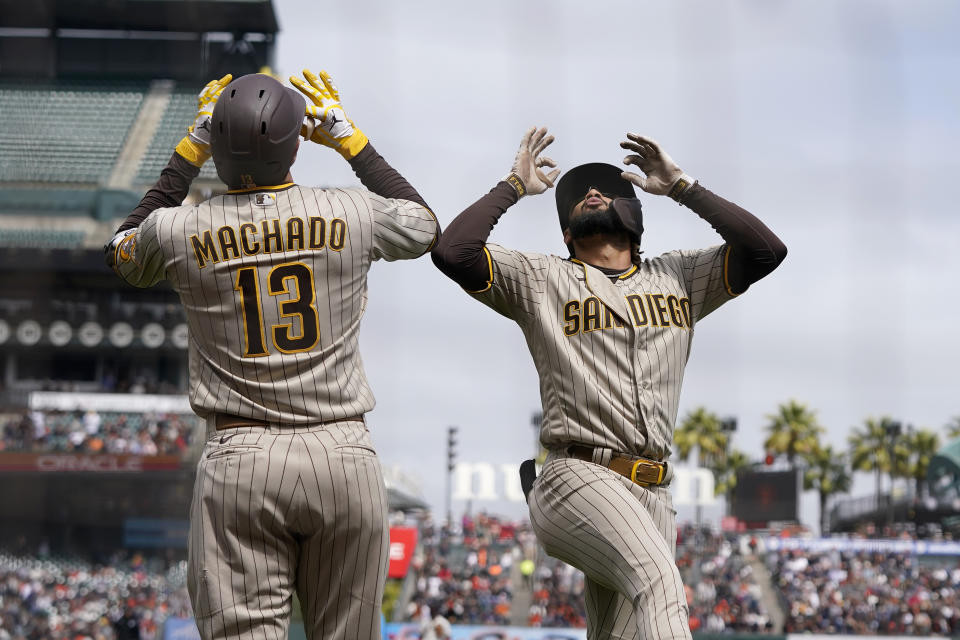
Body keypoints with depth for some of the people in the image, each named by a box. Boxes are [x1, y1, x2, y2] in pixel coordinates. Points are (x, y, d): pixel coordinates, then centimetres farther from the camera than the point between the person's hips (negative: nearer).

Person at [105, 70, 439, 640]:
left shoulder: (179, 231, -3)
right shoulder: (350, 215, -3)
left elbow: (124, 253, 23)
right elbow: (426, 227, 22)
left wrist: (189, 153, 21)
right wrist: (349, 138, 24)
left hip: (239, 460, -1)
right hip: (343, 454, 1)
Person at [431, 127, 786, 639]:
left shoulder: (678, 279, 23)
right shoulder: (543, 280, 12)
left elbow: (765, 250, 11)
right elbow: (452, 251, -2)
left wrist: (681, 186, 14)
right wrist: (515, 185, 9)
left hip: (653, 497, 5)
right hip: (580, 480, -5)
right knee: (658, 581, -31)